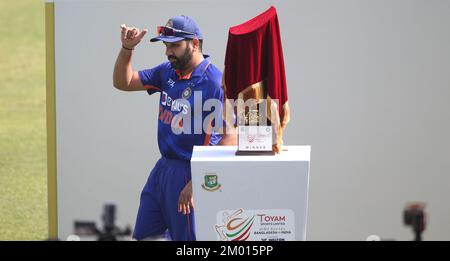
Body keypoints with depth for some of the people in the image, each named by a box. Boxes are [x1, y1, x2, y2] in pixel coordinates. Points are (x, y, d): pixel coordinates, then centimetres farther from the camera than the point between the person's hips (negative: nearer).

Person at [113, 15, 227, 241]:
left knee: (187, 238, 0)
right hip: (163, 169, 8)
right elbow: (123, 82, 16)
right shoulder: (168, 72, 7)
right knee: (145, 235, 12)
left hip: (191, 172, -8)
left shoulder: (214, 82, -18)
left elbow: (228, 138, -21)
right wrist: (127, 48, -2)